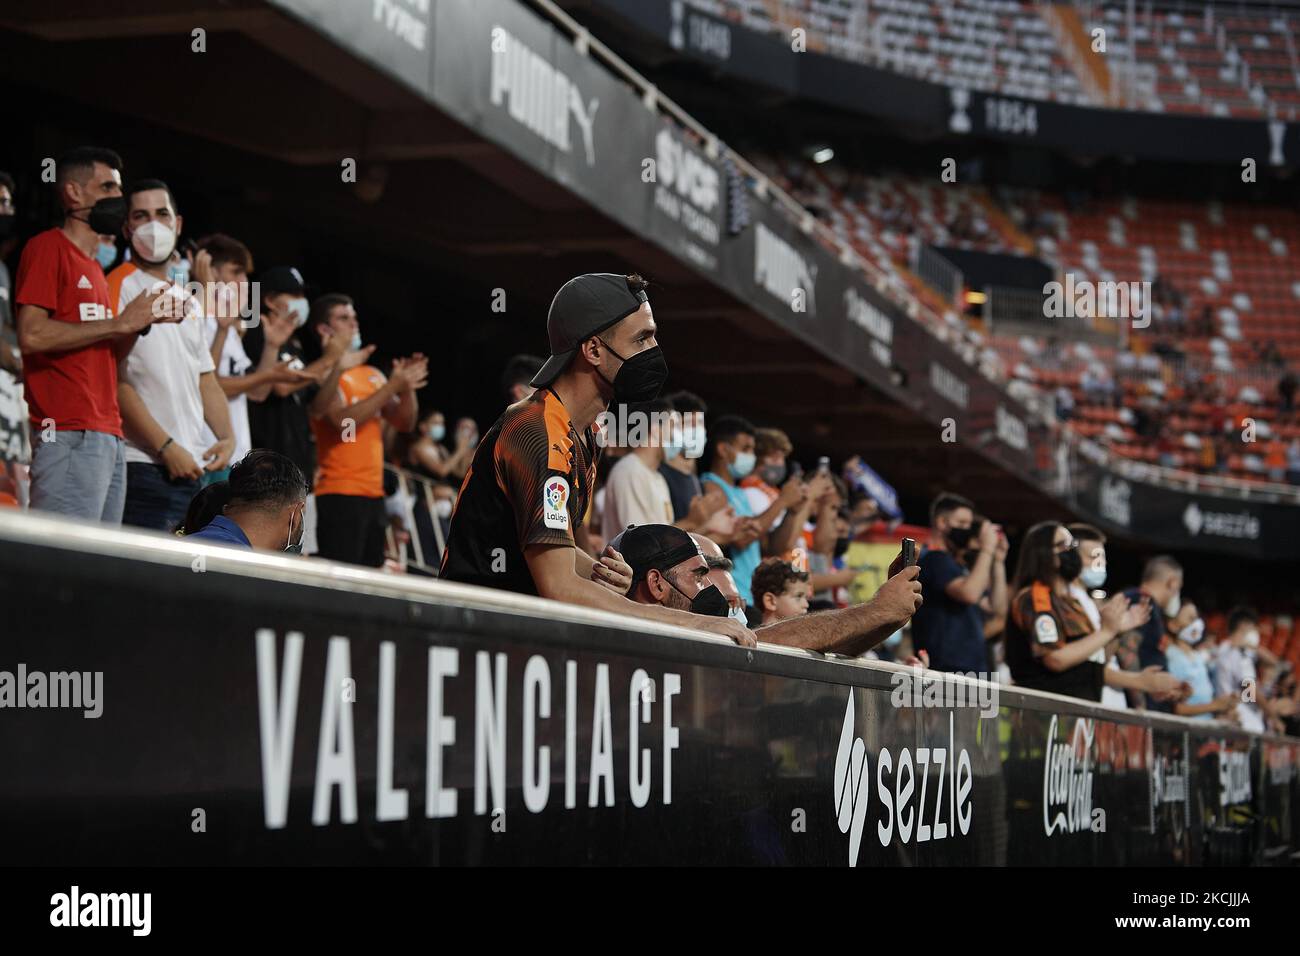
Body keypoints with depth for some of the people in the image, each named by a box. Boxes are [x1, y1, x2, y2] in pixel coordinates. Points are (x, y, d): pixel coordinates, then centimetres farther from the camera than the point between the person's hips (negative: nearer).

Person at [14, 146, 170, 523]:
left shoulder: (93, 266, 23)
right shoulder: (48, 247, -2)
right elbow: (31, 335, -15)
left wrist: (140, 322, 7)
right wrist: (119, 322, -11)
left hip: (109, 435, 9)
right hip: (70, 435, -9)